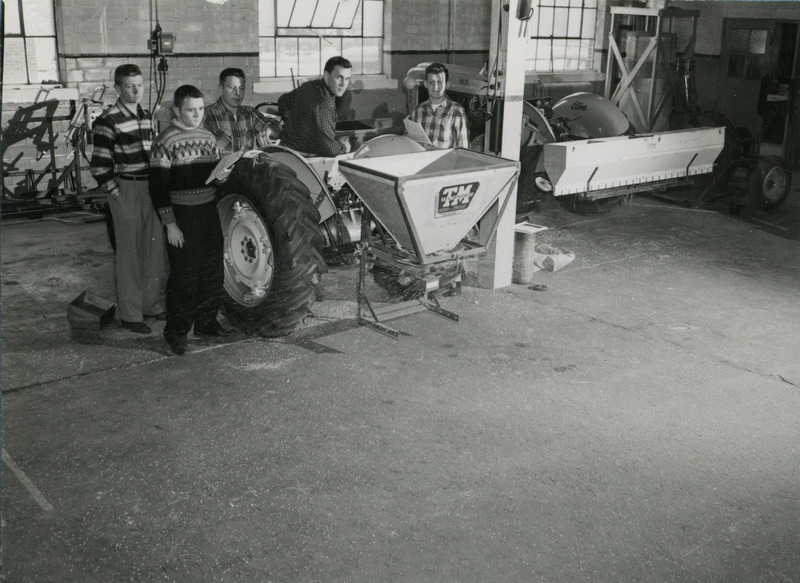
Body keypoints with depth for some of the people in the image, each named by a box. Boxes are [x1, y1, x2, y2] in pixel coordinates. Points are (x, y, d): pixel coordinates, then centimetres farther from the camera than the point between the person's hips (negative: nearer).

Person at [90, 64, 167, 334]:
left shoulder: (147, 116, 12)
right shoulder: (108, 121, -9)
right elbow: (99, 165, -11)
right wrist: (117, 194, -13)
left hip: (150, 188, 7)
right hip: (125, 190, -7)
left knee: (155, 249, 11)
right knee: (128, 254, -1)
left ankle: (153, 304, 25)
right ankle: (130, 314, 7)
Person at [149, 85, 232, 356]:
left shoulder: (209, 138, 10)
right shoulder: (165, 141, -9)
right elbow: (157, 185, -11)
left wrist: (222, 175, -5)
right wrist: (170, 224, -15)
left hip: (209, 210, 6)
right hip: (182, 214, -6)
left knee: (214, 270, 11)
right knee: (184, 275, -3)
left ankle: (206, 321, 26)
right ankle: (176, 331, 8)